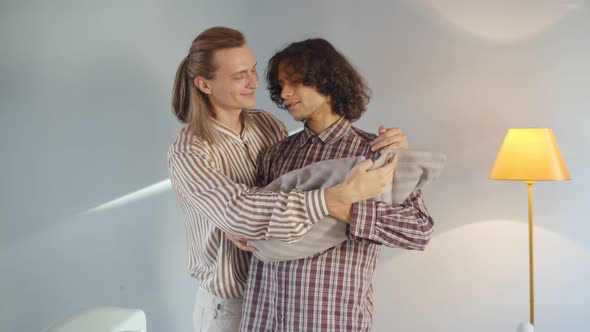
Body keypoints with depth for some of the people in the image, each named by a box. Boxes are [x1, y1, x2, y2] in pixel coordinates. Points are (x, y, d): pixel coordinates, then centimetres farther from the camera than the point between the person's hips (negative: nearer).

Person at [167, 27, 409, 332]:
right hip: (229, 306, -5)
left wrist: (380, 149, -16)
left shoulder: (267, 124, -4)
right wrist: (344, 195, -44)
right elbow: (240, 214, -38)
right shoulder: (188, 154, -23)